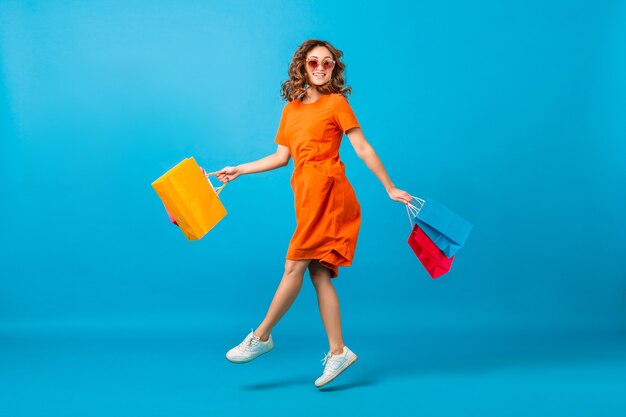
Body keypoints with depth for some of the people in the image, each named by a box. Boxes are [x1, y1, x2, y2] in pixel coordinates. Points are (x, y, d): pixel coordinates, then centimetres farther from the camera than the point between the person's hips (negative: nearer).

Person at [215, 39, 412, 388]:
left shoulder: (336, 102, 2)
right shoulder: (291, 110, 19)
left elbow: (363, 148, 0)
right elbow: (281, 157, 22)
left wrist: (390, 188, -1)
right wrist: (238, 170, 23)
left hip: (327, 189, -7)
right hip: (306, 193, 7)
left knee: (295, 265, -5)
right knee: (319, 274, 4)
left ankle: (261, 337, 5)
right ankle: (338, 351, 7)